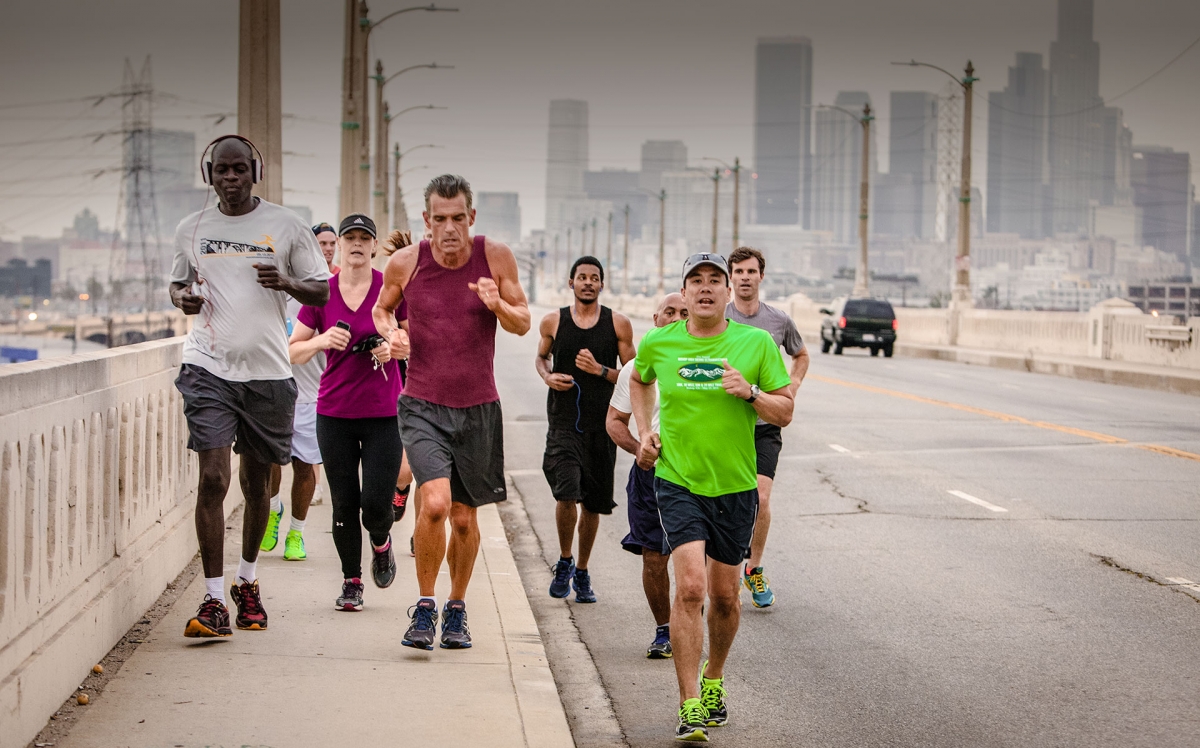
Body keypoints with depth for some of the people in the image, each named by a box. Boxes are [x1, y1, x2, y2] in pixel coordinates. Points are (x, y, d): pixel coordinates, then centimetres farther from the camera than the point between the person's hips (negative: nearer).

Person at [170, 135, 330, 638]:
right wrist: (182, 297, -2)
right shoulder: (192, 230, 8)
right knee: (212, 478, -13)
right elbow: (177, 283, 23)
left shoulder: (285, 226, 3)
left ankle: (247, 582, 32)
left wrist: (286, 282, -14)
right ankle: (213, 600, -11)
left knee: (257, 483, 11)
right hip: (209, 368, 0)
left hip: (268, 371, 0)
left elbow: (322, 292, 7)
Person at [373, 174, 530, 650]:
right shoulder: (405, 263, -5)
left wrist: (498, 305, -18)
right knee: (435, 503, -21)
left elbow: (524, 323, 4)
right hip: (423, 405, -1)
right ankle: (424, 607, -3)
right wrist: (390, 332, -8)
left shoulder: (496, 257, -5)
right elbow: (381, 309, 15)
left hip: (478, 408, 2)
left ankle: (456, 610, 32)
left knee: (464, 516, 11)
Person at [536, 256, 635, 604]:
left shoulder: (619, 324, 1)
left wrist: (600, 370, -13)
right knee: (566, 495, -18)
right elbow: (541, 357, 21)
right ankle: (564, 561, 7)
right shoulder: (553, 322, 3)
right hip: (563, 424, -1)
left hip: (601, 426, 1)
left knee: (593, 503, 9)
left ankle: (582, 571, 28)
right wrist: (547, 376, -1)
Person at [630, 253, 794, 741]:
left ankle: (713, 681, 37)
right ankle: (690, 709, -14)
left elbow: (784, 412, 0)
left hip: (735, 486, 1)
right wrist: (645, 431, 8)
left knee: (724, 596, 11)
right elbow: (639, 381, 22)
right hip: (677, 481, -1)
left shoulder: (756, 343, -3)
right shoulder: (658, 343, -1)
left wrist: (750, 393, -19)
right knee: (690, 587, -17)